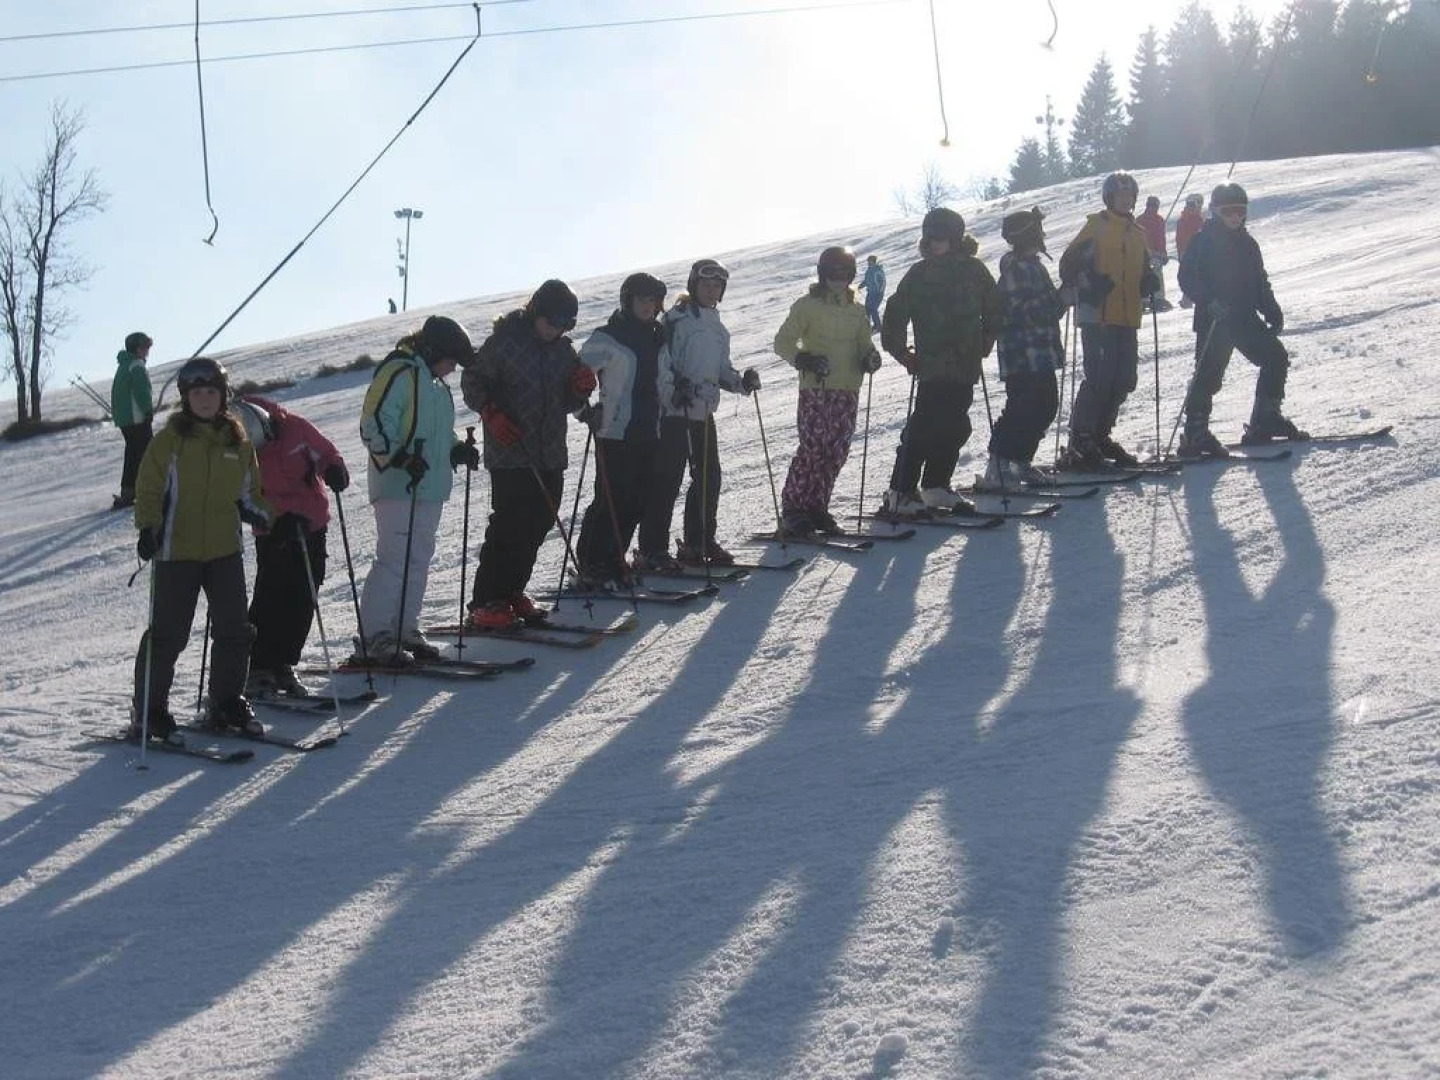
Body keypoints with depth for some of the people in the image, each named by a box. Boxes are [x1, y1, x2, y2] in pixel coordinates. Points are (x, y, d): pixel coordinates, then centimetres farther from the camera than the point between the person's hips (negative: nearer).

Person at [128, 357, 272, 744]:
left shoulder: (238, 440, 9)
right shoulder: (170, 439, -3)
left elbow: (248, 492, 17)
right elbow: (149, 489, -5)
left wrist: (265, 516, -2)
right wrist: (149, 527, -20)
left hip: (225, 549, 4)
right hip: (176, 551, -4)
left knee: (234, 630, 5)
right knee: (168, 633, -2)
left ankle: (227, 703, 20)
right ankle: (148, 712, 9)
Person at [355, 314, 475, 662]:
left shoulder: (435, 382, 19)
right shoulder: (399, 373, -12)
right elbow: (374, 426, -18)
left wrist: (456, 450, 12)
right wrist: (400, 458, -27)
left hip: (430, 488, 10)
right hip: (398, 488, -10)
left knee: (419, 560, 11)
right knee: (395, 560, -12)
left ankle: (404, 630, 19)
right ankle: (373, 637, -9)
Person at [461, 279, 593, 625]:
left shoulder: (563, 350, 12)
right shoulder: (504, 340, -6)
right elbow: (473, 382, -1)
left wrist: (581, 389, -3)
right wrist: (492, 414, -15)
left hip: (550, 457, 7)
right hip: (510, 456, -6)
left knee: (538, 525, 8)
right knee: (509, 525, -12)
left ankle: (511, 592, 21)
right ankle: (486, 602, -6)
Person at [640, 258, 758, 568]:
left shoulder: (717, 327, 18)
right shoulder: (676, 319, -7)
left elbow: (721, 370, 21)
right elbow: (660, 362, -14)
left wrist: (742, 382, 3)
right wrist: (676, 388, -27)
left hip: (704, 411, 8)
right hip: (673, 411, -8)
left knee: (710, 477, 10)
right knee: (667, 479, -8)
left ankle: (699, 543, 22)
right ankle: (652, 550, -4)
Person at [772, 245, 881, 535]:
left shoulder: (856, 311, 17)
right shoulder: (808, 305, 1)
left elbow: (864, 345, 23)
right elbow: (782, 342, 0)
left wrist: (870, 358, 0)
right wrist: (803, 359, -18)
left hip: (848, 391, 6)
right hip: (816, 389, -5)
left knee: (837, 452, 3)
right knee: (813, 448, -12)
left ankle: (816, 508, 14)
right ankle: (792, 509, -3)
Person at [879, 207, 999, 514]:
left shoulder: (973, 269, 10)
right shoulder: (919, 274, 0)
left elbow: (993, 309, 19)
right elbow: (895, 315, 0)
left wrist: (984, 344, 13)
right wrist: (903, 353, -4)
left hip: (965, 366, 5)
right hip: (933, 367, -5)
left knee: (955, 428, 7)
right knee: (924, 428, -11)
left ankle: (935, 487, 18)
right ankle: (900, 493, -8)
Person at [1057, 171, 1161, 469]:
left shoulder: (1136, 233, 20)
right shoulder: (1097, 226, 0)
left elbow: (1142, 274, 28)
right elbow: (1069, 263, -6)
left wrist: (1151, 286, 7)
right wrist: (1088, 284, -22)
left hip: (1127, 318, 7)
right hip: (1097, 316, -7)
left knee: (1124, 380, 6)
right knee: (1099, 377, -14)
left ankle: (1100, 435, 20)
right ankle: (1080, 441, -8)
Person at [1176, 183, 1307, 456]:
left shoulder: (1247, 244, 16)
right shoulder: (1203, 242, -4)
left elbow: (1260, 282, 21)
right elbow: (1187, 278, -12)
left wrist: (1272, 311, 9)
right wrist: (1210, 301, -25)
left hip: (1245, 318, 7)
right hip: (1214, 320, -7)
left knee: (1276, 357, 4)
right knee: (1209, 372, -11)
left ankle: (1265, 420, 13)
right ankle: (1195, 434, -9)